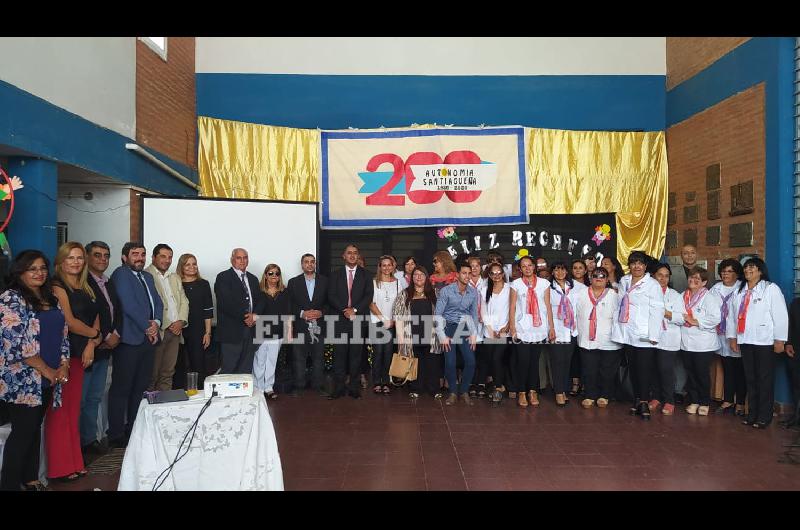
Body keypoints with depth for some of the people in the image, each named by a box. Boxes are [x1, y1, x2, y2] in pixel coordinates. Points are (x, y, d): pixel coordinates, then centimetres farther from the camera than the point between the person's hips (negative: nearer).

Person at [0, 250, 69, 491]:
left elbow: (62, 333, 14)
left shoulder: (50, 298, 12)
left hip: (47, 378, 7)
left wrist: (64, 366, -1)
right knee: (23, 431, -2)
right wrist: (47, 371, -14)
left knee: (35, 428, 14)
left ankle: (31, 479, 25)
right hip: (21, 379, -7)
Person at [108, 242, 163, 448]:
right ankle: (116, 435, 7)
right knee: (121, 388, -1)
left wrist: (156, 323, -4)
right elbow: (128, 304, -14)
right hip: (129, 339, -7)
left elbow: (158, 302, 15)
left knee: (141, 387, 12)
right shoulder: (121, 274, -5)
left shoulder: (148, 276, 19)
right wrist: (147, 327, -10)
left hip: (149, 338, 8)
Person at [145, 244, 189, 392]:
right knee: (152, 374, 0)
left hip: (175, 330, 6)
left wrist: (181, 321, 0)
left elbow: (184, 301, 16)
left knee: (168, 374, 10)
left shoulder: (175, 278, 20)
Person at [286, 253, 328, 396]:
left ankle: (318, 385, 14)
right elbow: (289, 304, 2)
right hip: (300, 326, 0)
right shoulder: (293, 282, 7)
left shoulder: (324, 281, 9)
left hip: (319, 325, 1)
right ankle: (298, 386, 12)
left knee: (318, 357, 5)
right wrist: (302, 313, -12)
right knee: (299, 357, 2)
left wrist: (321, 312, -10)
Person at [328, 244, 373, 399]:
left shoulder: (365, 274, 9)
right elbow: (331, 296, 3)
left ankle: (354, 388, 7)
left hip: (359, 318, 0)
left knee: (356, 354, 1)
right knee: (339, 353, -1)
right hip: (340, 319, 0)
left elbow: (368, 296, 1)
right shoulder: (336, 274, 11)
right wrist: (345, 310, -10)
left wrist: (354, 310, -11)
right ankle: (338, 388, 4)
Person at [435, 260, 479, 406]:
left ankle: (464, 391, 15)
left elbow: (474, 314, 10)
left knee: (471, 361, -6)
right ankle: (453, 392, 13)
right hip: (449, 327, -3)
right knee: (450, 363, -8)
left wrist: (474, 334, 4)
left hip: (465, 328, 3)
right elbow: (438, 314, -9)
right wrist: (442, 336, -12)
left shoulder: (473, 292, -1)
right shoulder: (446, 291, -11)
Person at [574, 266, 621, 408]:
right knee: (589, 371, 3)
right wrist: (578, 332, 3)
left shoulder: (613, 296, 2)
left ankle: (604, 396, 21)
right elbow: (576, 315, 9)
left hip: (609, 342, -1)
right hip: (587, 341, 1)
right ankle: (589, 396, 16)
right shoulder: (582, 295, 9)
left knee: (607, 372, 6)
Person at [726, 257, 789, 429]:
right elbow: (732, 315, 15)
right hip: (745, 341, 5)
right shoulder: (739, 291, 14)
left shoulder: (771, 289, -4)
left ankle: (764, 417, 8)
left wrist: (780, 340, -10)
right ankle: (752, 414, 17)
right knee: (750, 379, 10)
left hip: (765, 342, -5)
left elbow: (780, 315, -8)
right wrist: (732, 337, 10)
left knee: (765, 379, 1)